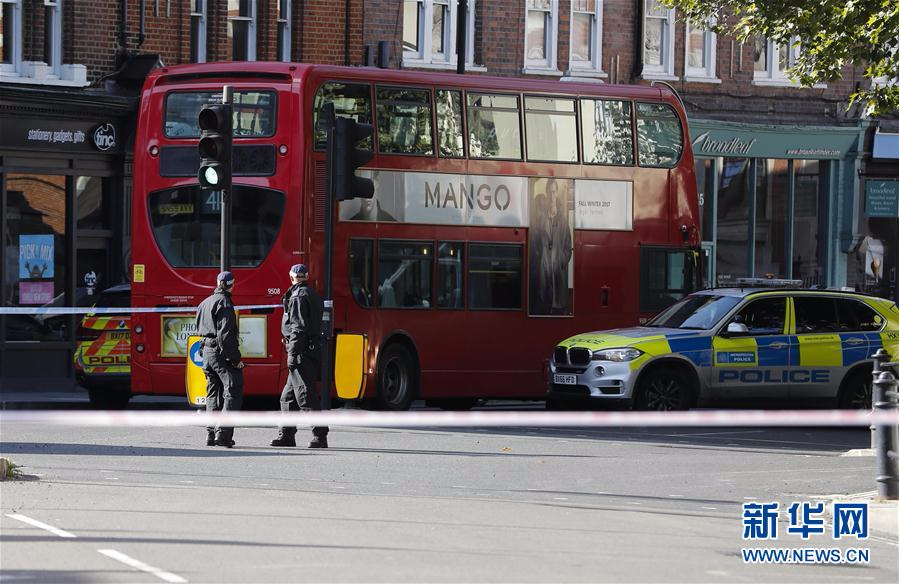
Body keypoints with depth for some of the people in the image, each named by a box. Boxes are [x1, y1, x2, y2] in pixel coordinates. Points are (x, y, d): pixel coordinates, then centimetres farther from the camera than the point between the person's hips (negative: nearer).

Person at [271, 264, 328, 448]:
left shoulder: (299, 296, -11)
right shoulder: (313, 295, 18)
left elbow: (299, 327, -18)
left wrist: (293, 353, -20)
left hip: (302, 351, -10)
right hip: (314, 349, 10)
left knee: (306, 396, -11)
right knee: (288, 397, 15)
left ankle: (320, 436, -14)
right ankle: (287, 435, 18)